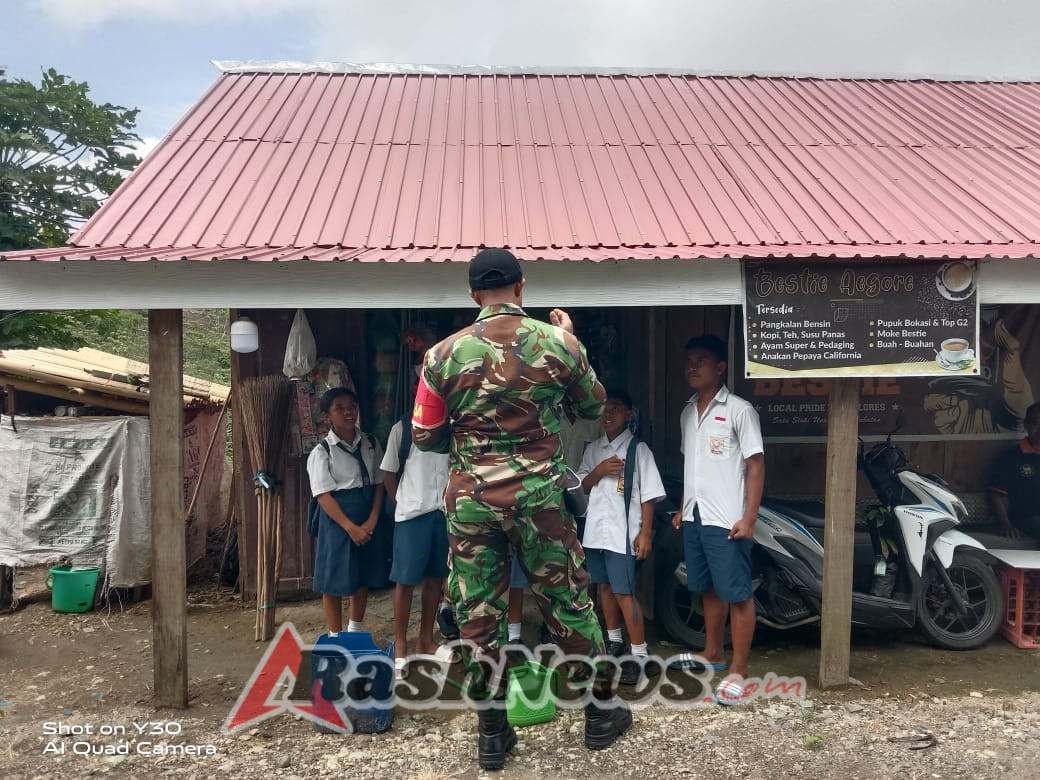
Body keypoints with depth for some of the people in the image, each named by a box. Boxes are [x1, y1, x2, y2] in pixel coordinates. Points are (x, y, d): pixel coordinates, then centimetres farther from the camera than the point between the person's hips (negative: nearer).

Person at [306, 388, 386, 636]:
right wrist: (350, 527, -19)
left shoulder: (371, 445, 5)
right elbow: (323, 495, -13)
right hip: (337, 520, -4)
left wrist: (372, 520, -10)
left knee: (364, 576, 14)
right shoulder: (321, 452, -8)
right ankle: (336, 637, 19)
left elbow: (379, 483, 2)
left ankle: (356, 631, 32)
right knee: (334, 580, 3)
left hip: (368, 520, 4)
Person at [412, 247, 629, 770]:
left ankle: (492, 732, 24)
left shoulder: (443, 355, -5)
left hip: (469, 500, 1)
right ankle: (602, 712, 32)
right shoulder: (558, 344, -6)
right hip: (537, 497, 0)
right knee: (568, 603, 15)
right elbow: (593, 406, 11)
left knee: (478, 613, 12)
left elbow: (424, 437, 2)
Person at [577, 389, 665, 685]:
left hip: (622, 531, -6)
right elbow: (583, 486, 11)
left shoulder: (637, 448, -6)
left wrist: (645, 533, -13)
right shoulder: (593, 449, 11)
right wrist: (599, 470, -9)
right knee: (604, 586, 15)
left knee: (624, 592, -8)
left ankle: (640, 655, -1)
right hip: (595, 528, 6)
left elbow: (648, 494, -7)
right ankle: (614, 640, 30)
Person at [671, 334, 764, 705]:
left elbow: (755, 464, -9)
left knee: (737, 595, -1)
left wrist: (749, 518, -14)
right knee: (709, 590, 18)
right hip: (694, 518, 7)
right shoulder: (687, 412, 13)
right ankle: (713, 654, 31)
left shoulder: (739, 410, -8)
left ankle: (738, 670, 7)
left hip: (726, 520, -7)